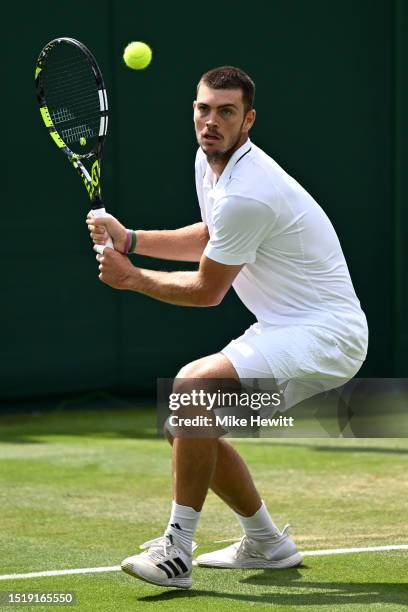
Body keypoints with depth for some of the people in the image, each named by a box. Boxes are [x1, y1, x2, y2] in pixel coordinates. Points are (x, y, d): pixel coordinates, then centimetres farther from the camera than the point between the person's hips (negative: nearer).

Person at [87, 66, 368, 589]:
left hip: (326, 333, -11)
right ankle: (264, 544, 25)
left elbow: (207, 291, -14)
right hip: (284, 330, 11)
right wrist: (129, 239, 14)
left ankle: (176, 554, -23)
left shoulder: (245, 195, -24)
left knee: (193, 389, -28)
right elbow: (210, 238, 26)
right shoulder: (209, 162, 7)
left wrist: (131, 278, -2)